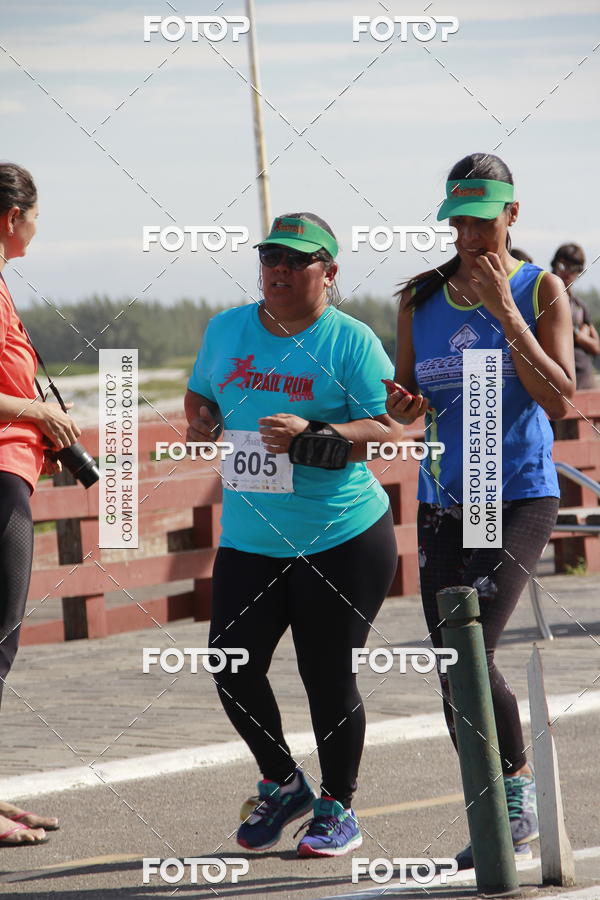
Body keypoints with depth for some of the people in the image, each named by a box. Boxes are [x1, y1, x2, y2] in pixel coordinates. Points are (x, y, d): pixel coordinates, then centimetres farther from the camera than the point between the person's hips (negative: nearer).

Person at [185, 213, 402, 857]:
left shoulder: (351, 341, -8)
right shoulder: (226, 329, 8)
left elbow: (387, 430, -13)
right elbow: (200, 391, 23)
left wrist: (310, 436, -26)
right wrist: (200, 419, 0)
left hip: (344, 540, -5)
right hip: (249, 539, 5)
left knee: (328, 675, 1)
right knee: (233, 669, -1)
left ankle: (338, 807, 20)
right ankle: (283, 785, 24)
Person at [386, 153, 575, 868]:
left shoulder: (540, 291, -2)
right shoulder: (420, 300, 8)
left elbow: (560, 398, -12)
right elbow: (405, 404, 16)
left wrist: (505, 311, -17)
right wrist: (402, 407, -8)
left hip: (519, 496, -4)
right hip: (443, 505, 5)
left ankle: (519, 797, -2)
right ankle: (497, 820, 13)